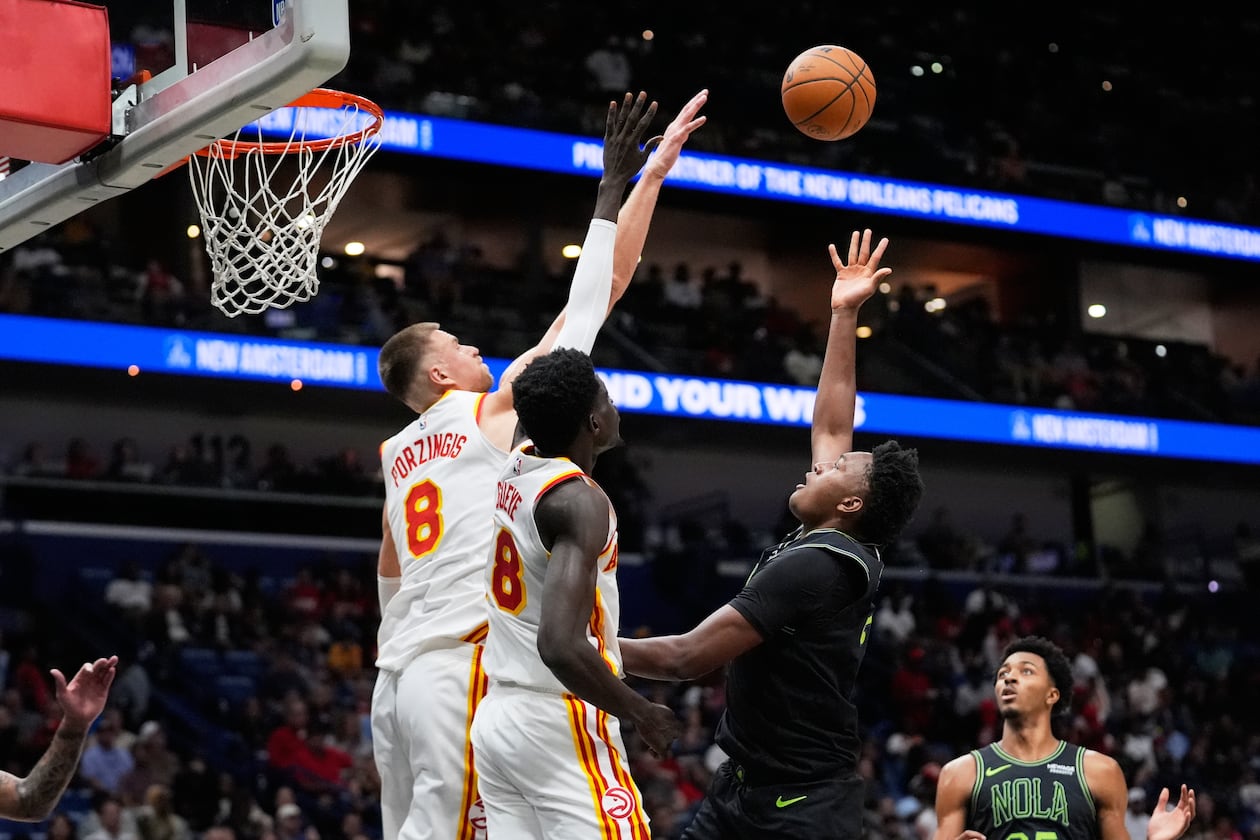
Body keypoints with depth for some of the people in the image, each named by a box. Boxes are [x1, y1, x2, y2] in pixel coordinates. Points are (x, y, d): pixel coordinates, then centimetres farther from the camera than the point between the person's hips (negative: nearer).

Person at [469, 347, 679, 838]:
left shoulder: (513, 470, 8)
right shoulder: (578, 500, -17)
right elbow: (560, 645, -27)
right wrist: (640, 713, -14)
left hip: (497, 714, 9)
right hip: (561, 725, -9)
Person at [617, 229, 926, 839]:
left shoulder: (811, 565, -18)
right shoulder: (846, 548, 7)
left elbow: (690, 657, -21)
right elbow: (829, 428, 19)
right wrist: (843, 316, 24)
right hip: (742, 786, 9)